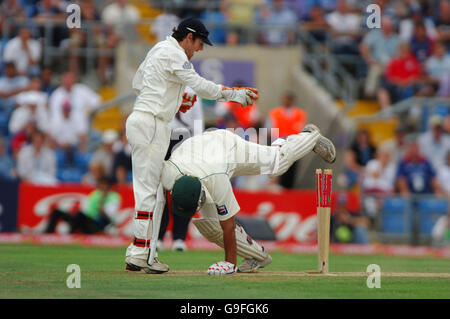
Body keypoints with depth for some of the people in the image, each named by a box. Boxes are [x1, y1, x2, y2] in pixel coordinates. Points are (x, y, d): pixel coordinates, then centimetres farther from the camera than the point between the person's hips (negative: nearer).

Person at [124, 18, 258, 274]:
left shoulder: (159, 49, 21)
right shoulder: (174, 54, -10)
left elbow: (137, 82, 27)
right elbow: (200, 86, -16)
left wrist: (173, 97, 23)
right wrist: (234, 94, -9)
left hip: (140, 120, 10)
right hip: (151, 122, -10)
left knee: (147, 186, 8)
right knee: (147, 187, -10)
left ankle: (137, 253, 7)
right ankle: (140, 252, -12)